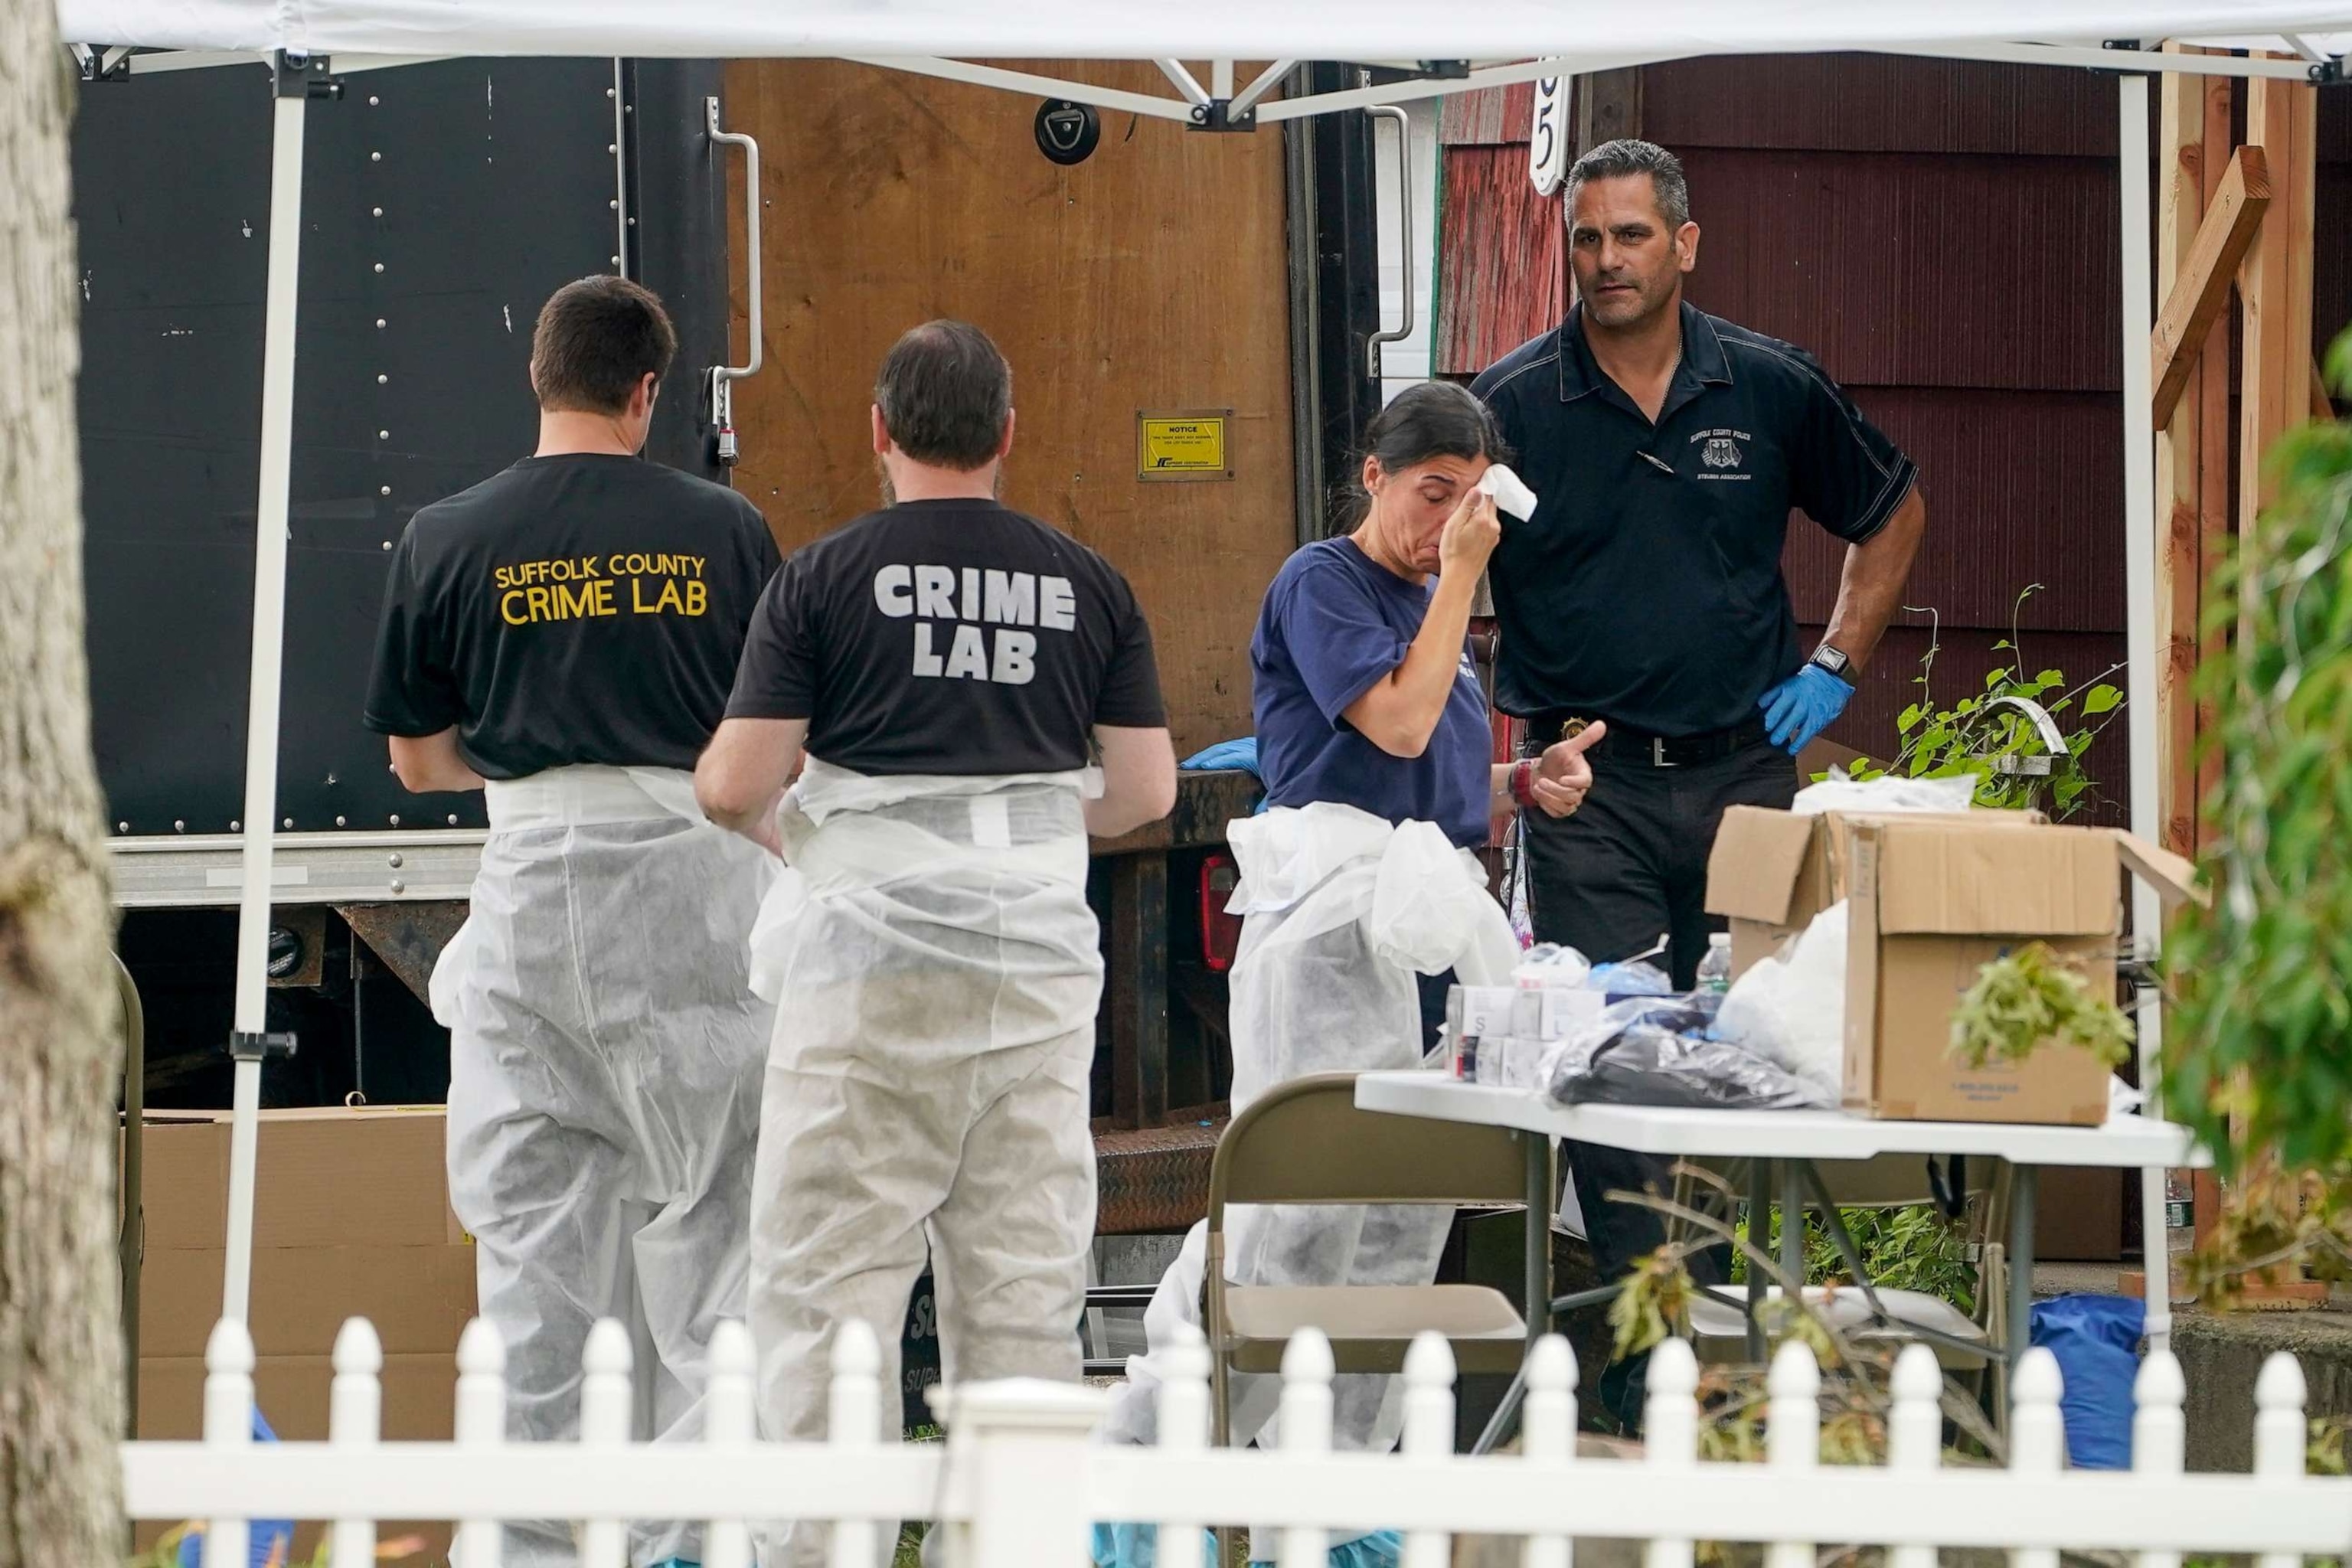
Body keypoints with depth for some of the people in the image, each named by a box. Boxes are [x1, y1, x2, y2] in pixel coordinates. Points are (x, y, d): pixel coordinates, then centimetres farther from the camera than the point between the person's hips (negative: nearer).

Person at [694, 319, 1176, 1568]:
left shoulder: (824, 578, -3)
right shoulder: (1087, 585, 6)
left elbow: (733, 784, -7)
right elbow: (1146, 789, 7)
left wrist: (774, 823, 15)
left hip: (869, 962, -3)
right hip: (1038, 961, 3)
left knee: (827, 1277, 0)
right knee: (1023, 1281, 7)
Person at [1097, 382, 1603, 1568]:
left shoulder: (1434, 606, 22)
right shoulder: (1322, 583, -4)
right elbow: (1398, 726, -17)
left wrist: (1523, 788, 8)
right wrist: (1460, 574, -9)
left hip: (1428, 924, 9)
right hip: (1333, 921, -9)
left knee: (1403, 1222, 6)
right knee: (1300, 1210, -13)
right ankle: (1143, 1465, -9)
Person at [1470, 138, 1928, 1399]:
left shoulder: (1772, 388, 4)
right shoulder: (1515, 401, -1)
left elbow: (1893, 513, 20)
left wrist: (1835, 664, 11)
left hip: (1744, 767, 2)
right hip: (1589, 779, -2)